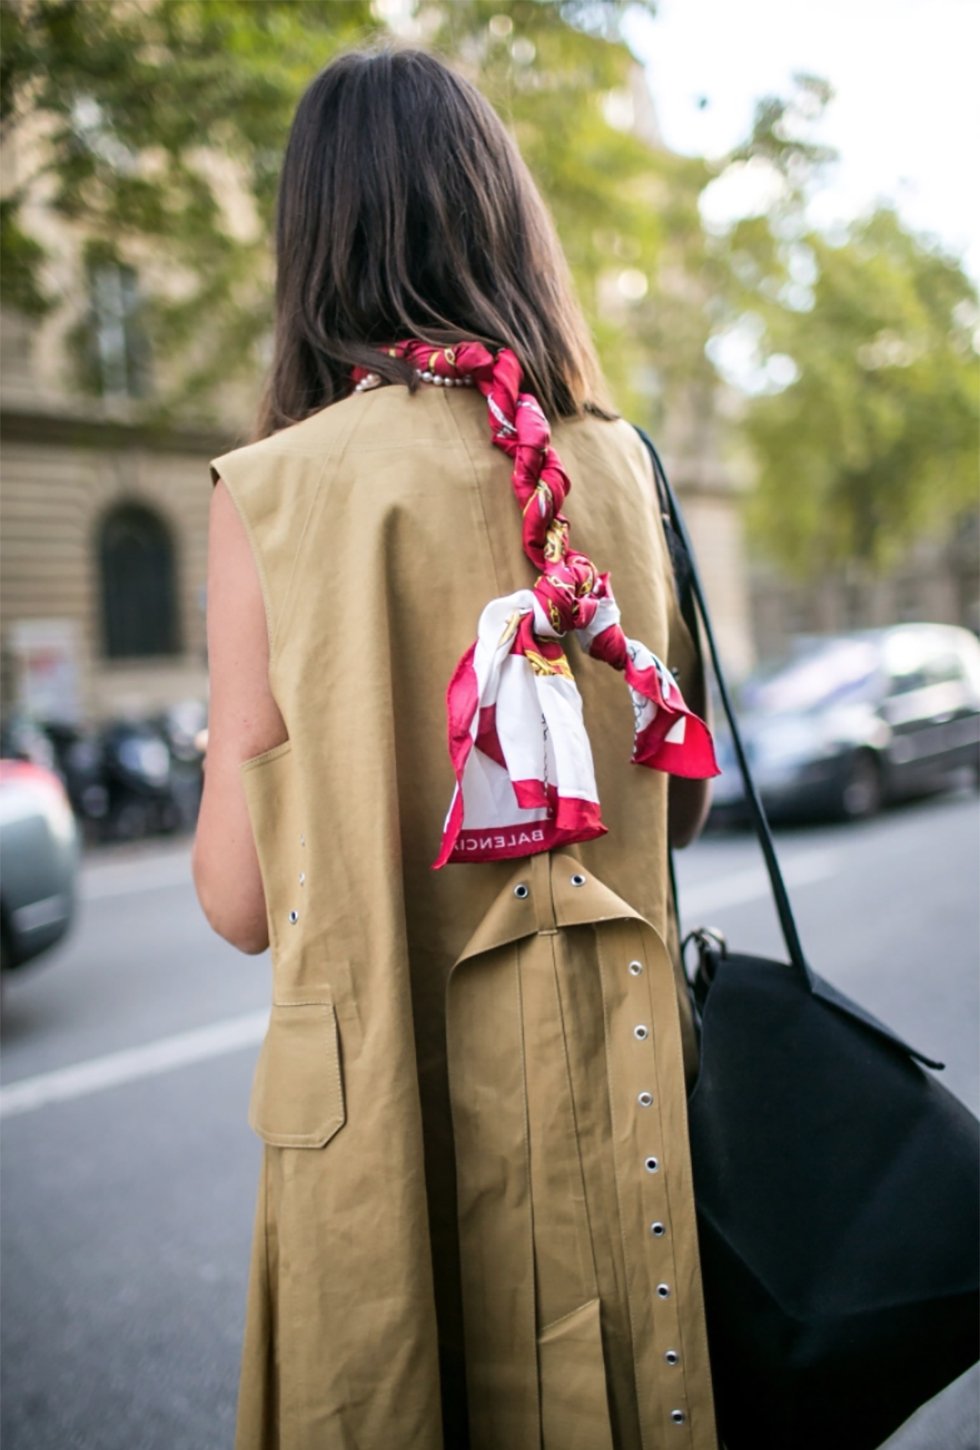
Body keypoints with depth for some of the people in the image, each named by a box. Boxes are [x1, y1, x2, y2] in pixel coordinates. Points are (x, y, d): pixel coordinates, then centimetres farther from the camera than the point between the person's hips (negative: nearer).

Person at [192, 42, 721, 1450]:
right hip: (619, 1086, 4)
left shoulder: (272, 493, -14)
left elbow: (242, 897, -10)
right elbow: (683, 804, 7)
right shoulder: (622, 465, -2)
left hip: (393, 1107, -3)